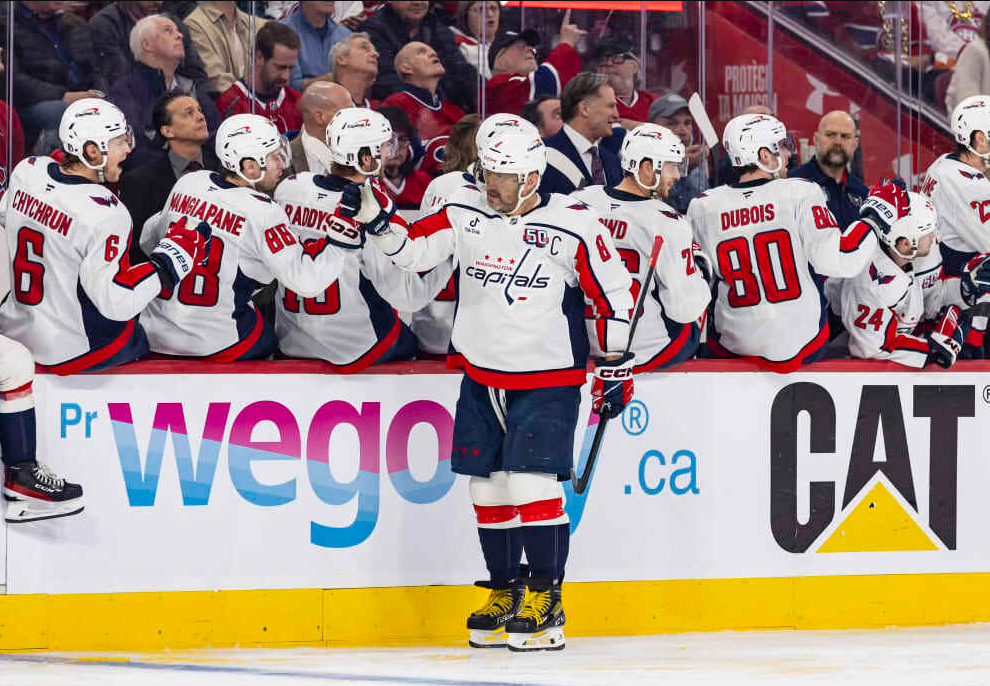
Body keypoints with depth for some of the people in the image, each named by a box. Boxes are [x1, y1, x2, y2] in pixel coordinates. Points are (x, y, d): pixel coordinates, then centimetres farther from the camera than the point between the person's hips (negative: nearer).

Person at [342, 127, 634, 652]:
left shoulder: (574, 228, -11)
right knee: (489, 489, 9)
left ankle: (545, 604, -7)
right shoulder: (465, 216, 1)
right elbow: (413, 250, 5)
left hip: (546, 384, -5)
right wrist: (374, 217, -13)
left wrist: (615, 369, -3)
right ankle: (504, 594, 23)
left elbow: (614, 294, -5)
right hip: (481, 381, 5)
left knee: (532, 484, -15)